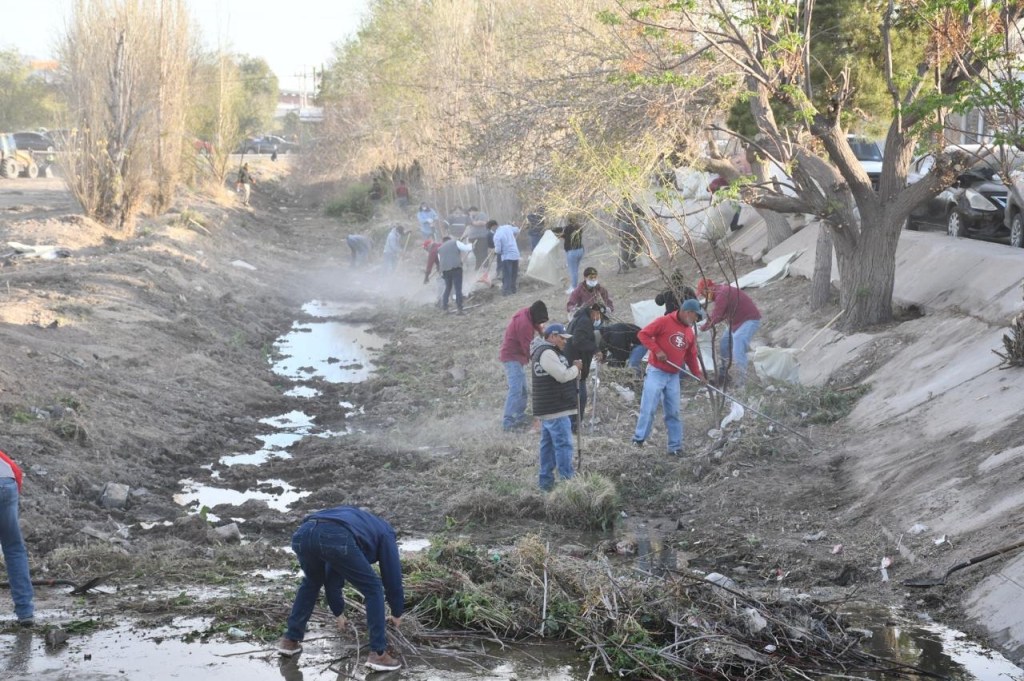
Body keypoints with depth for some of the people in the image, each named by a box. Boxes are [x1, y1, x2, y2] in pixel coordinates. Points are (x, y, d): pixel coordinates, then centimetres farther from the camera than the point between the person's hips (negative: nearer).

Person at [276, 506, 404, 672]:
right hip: (336, 539, -6)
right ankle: (378, 653, 14)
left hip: (303, 533, 6)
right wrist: (397, 613, 48)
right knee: (373, 590, 15)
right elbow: (392, 574, 33)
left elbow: (332, 575, 51)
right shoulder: (385, 533, 33)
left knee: (311, 583, 37)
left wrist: (338, 612, 60)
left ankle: (291, 640, 38)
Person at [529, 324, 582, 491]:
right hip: (556, 409, -11)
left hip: (547, 409, 11)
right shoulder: (547, 353, -17)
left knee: (548, 444, 13)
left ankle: (546, 480, 18)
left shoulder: (544, 351, 18)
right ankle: (567, 481, -9)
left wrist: (574, 371, 4)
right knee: (564, 445, -9)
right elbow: (563, 375, -22)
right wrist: (576, 367, -4)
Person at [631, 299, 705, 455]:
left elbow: (691, 356, 18)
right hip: (656, 372, -6)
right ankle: (639, 439, 4)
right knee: (649, 408, -6)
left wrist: (697, 373, 5)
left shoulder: (690, 332, 13)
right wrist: (657, 350, -19)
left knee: (673, 412, 6)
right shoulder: (664, 321, -9)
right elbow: (643, 334, -11)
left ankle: (675, 447, 10)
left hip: (673, 376, 6)